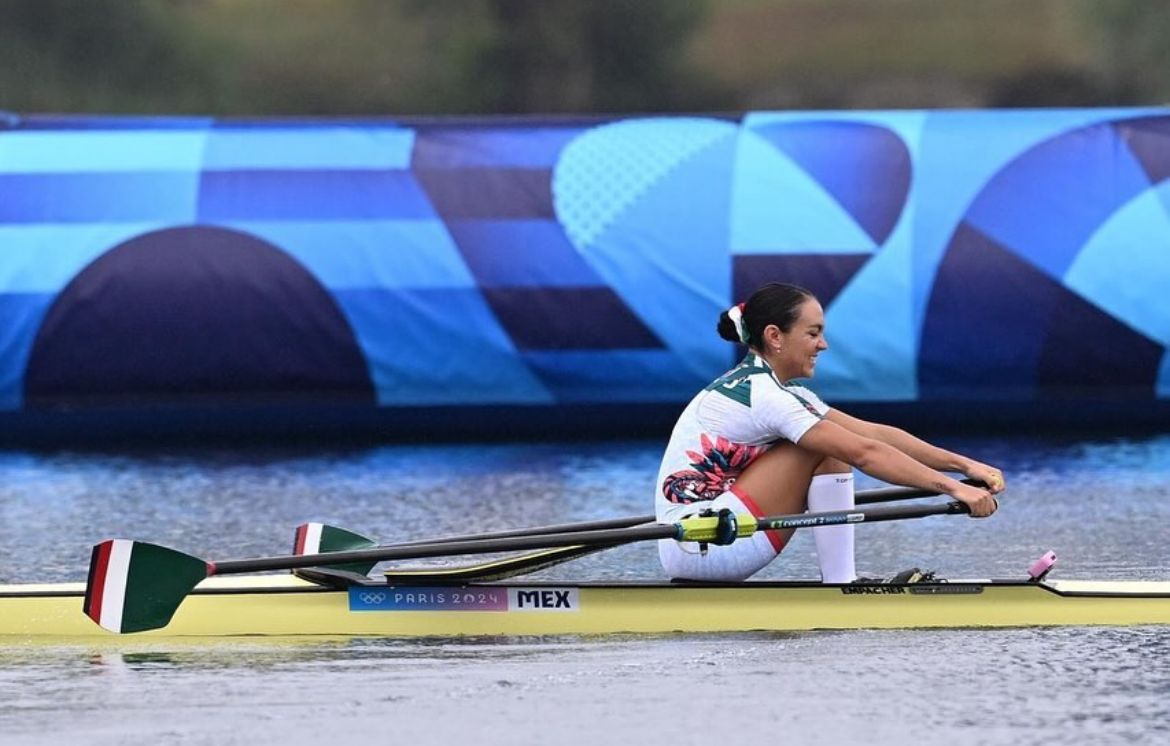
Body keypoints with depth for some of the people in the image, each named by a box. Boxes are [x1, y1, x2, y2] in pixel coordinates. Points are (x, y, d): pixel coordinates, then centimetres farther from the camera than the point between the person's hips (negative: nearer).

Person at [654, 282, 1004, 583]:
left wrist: (964, 465, 1)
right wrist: (953, 487, -24)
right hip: (699, 546, -10)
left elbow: (875, 433, 7)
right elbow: (863, 453, -23)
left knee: (832, 450, 8)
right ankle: (841, 590, -13)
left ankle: (841, 582, 0)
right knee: (826, 451, -13)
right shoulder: (763, 395, -16)